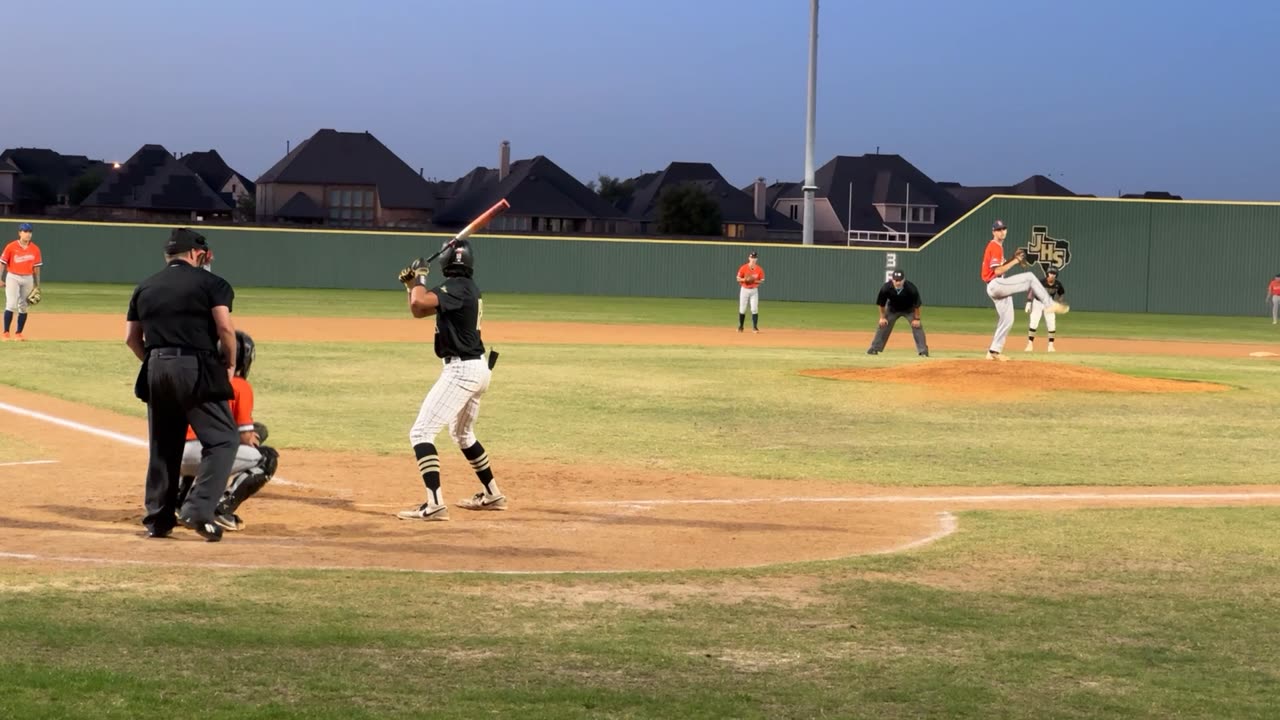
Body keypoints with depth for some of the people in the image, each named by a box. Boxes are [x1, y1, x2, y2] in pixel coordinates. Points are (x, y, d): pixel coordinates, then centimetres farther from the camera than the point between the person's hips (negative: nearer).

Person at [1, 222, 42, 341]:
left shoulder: (35, 249, 3)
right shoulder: (11, 247, -6)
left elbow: (36, 267, 8)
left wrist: (37, 286, 8)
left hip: (28, 279, 4)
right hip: (13, 278, -4)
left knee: (23, 307, 5)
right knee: (11, 305, -13)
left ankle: (19, 334, 13)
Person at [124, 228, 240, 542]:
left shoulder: (144, 288, 16)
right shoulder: (210, 283, 1)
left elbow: (131, 337, 13)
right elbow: (225, 329, -9)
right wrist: (230, 364, 5)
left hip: (155, 370, 6)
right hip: (196, 369, -6)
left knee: (162, 445, 15)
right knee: (222, 439, 0)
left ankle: (158, 519, 16)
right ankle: (197, 510, -15)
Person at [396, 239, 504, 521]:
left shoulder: (457, 287, -15)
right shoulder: (467, 287, 13)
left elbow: (419, 303, -31)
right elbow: (419, 310, 21)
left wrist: (420, 277, -13)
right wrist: (411, 283, 7)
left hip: (461, 370, -10)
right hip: (478, 368, 10)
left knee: (421, 432, -13)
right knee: (463, 434, 28)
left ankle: (434, 504, -24)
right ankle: (492, 495, 37)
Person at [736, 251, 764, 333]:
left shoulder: (759, 269, -3)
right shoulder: (743, 268, -6)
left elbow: (762, 280, 3)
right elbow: (738, 279, -1)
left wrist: (755, 281, -16)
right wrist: (745, 279, -20)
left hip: (754, 290, 0)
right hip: (744, 290, 0)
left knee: (754, 309, -7)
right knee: (742, 309, 4)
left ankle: (755, 327, -3)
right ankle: (740, 326, 16)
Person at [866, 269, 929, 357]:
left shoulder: (911, 288, -36)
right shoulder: (886, 288, -32)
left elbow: (917, 304, -23)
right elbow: (881, 303, -14)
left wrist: (916, 318, -19)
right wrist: (882, 317, -8)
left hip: (909, 309, -2)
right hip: (892, 309, 2)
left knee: (917, 326, -13)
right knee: (883, 326, -1)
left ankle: (923, 351, -8)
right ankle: (874, 349, 11)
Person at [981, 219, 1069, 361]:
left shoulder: (997, 247, 20)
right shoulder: (995, 247, -12)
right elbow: (998, 271, -21)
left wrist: (1013, 258, 7)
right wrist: (1015, 261, -17)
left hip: (998, 287, 10)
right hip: (996, 284, -10)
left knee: (1007, 319, 10)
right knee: (1029, 278, -14)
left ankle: (994, 351, 11)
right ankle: (1050, 304, -13)